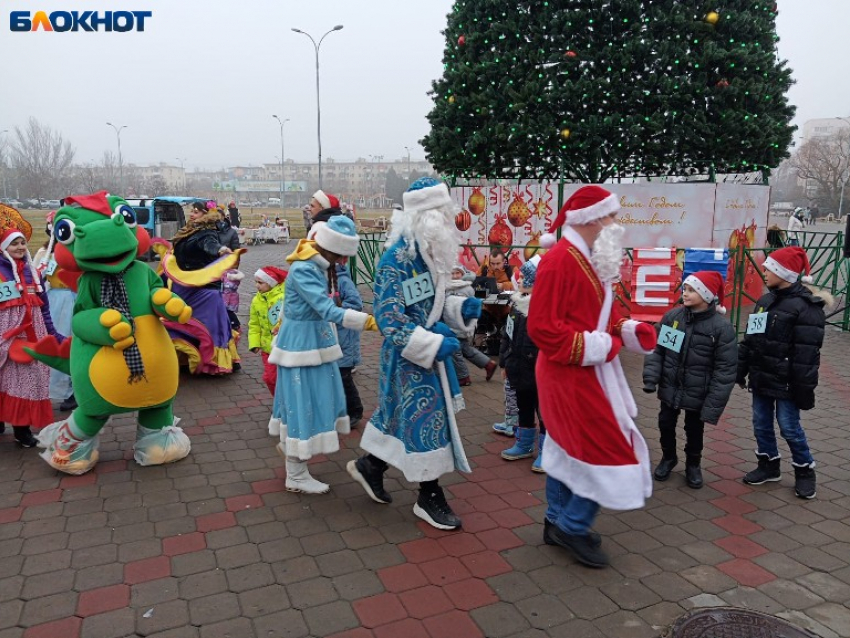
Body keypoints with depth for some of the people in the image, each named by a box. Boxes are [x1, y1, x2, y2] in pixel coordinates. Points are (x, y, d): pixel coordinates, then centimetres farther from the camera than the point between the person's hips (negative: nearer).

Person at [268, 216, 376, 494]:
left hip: (318, 339, 9)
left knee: (319, 396, 19)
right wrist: (368, 321, -39)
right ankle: (296, 476, 12)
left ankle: (289, 445, 44)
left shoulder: (324, 267, 3)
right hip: (300, 341, -9)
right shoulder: (302, 270, -25)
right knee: (302, 400, -2)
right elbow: (328, 310, -34)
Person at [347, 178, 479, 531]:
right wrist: (434, 344, -27)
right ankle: (430, 498, 17)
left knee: (402, 415, 18)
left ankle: (370, 465, 38)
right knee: (424, 418, 0)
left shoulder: (430, 253, 5)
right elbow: (389, 319, -24)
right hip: (409, 356, -8)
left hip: (431, 349, 8)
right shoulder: (396, 259, -22)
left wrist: (461, 308, -2)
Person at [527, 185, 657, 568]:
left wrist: (625, 331, 2)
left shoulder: (588, 260, 12)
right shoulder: (559, 261, -20)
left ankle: (557, 522, 31)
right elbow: (541, 328, -24)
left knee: (568, 448, 17)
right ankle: (572, 527, 12)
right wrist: (595, 347, -21)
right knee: (607, 450, -4)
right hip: (571, 376, -10)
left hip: (585, 374, 10)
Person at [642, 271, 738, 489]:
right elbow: (657, 349, 1)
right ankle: (668, 457, 42)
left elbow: (725, 370, -15)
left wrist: (713, 406, -18)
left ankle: (693, 464, 39)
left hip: (697, 394, -3)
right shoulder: (672, 316, -6)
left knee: (694, 430, 14)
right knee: (666, 424, 16)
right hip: (670, 388, 3)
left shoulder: (722, 327, -16)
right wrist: (651, 377, -12)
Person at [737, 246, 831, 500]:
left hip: (785, 381, -7)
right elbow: (749, 339, 13)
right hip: (762, 377, 7)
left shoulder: (806, 306, -15)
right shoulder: (765, 301, 9)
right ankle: (768, 465, 31)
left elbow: (807, 352, -19)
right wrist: (741, 370, 13)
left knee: (789, 427, 2)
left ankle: (805, 471, 22)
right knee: (761, 424, 14)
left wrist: (803, 386, -20)